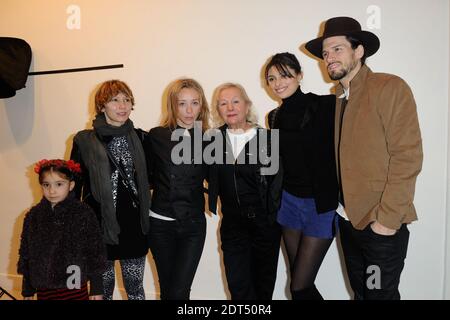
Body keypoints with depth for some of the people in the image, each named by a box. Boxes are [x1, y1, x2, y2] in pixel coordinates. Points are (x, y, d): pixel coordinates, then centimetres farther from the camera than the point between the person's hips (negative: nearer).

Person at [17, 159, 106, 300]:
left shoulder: (84, 214, -9)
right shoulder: (33, 216, 1)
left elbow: (95, 253, -5)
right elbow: (25, 254, 9)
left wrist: (97, 288, -3)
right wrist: (27, 290, 12)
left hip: (76, 288, -3)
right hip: (44, 290, 3)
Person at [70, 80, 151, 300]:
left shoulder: (140, 138, 3)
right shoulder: (85, 141, -3)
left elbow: (150, 178, 11)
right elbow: (74, 185, 0)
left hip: (134, 226, 2)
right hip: (100, 226, -1)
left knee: (135, 288, 13)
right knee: (103, 287, 14)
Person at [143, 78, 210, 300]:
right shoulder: (156, 136, -4)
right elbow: (147, 176, 4)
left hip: (193, 224, 0)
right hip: (160, 223, 0)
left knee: (179, 291, -2)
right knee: (167, 289, 14)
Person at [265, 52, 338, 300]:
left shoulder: (326, 106, -11)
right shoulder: (275, 117, 8)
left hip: (321, 203, -5)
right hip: (289, 201, 6)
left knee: (300, 288, -5)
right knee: (298, 281, 13)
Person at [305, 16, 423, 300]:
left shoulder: (391, 88, -11)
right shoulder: (337, 98, 10)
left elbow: (407, 157, -16)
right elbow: (343, 157, 10)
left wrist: (387, 220, -18)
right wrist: (341, 208, 1)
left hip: (382, 224, -6)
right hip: (349, 220, 6)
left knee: (380, 294, 6)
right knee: (360, 293, 19)